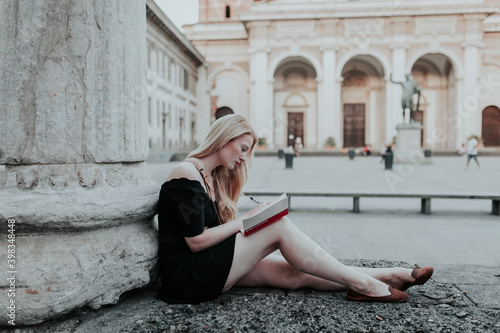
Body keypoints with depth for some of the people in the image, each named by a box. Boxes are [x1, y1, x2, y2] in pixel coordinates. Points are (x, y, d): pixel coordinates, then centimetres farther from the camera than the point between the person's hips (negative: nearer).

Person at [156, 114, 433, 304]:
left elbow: (216, 232, 11)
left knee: (292, 274, -7)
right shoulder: (187, 174, -14)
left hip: (212, 267, 8)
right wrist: (245, 219, -10)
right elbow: (196, 241, -19)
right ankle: (360, 283, -9)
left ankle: (388, 276, -6)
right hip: (188, 275, -8)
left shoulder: (213, 178, 15)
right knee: (280, 226, -18)